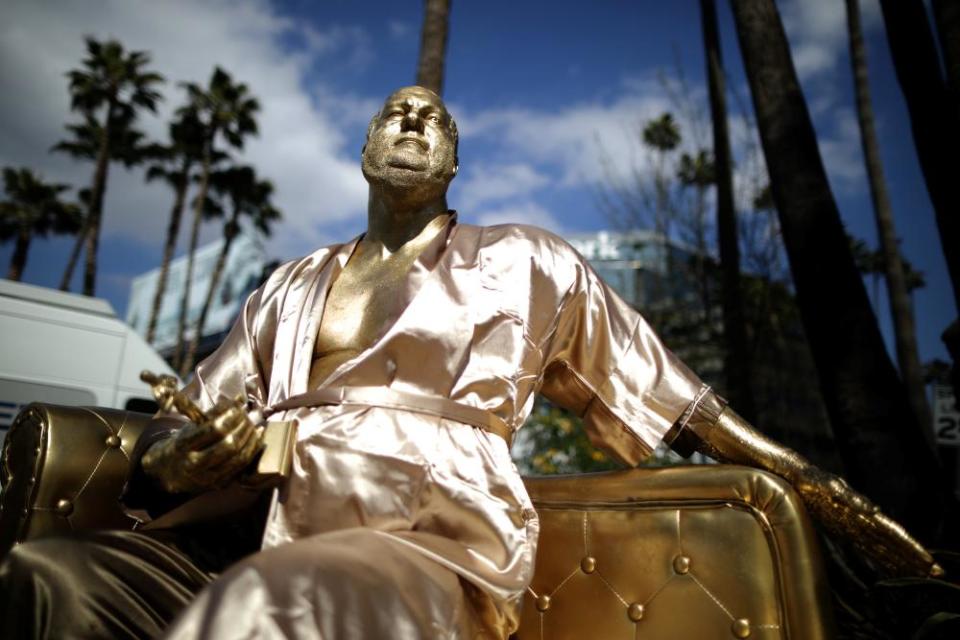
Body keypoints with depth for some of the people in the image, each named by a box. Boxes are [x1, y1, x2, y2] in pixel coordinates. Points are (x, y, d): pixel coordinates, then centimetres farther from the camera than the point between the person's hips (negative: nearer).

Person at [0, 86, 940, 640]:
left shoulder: (525, 266, 15)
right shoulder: (292, 287, 23)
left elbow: (674, 399, 18)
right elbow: (179, 433, 24)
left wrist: (827, 494, 17)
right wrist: (177, 455, -2)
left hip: (431, 544, -3)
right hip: (270, 549, 4)